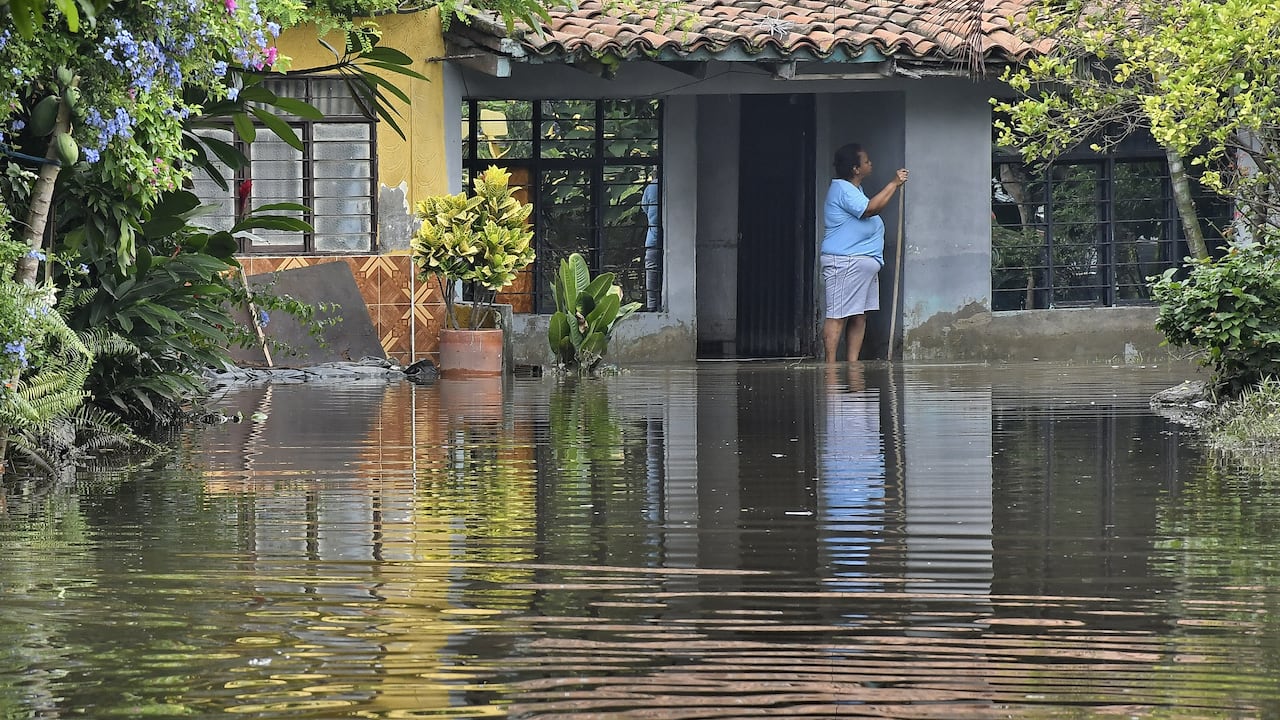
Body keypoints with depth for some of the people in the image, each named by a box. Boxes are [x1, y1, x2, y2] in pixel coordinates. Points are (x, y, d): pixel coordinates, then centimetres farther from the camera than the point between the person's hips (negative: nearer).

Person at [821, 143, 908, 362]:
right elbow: (870, 208, -24)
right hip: (845, 262, -11)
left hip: (864, 262, 11)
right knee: (837, 316, -11)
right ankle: (831, 366, -13)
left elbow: (869, 210, 35)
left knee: (859, 317, 8)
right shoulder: (842, 189, -13)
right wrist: (894, 184, -18)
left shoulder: (853, 189, 22)